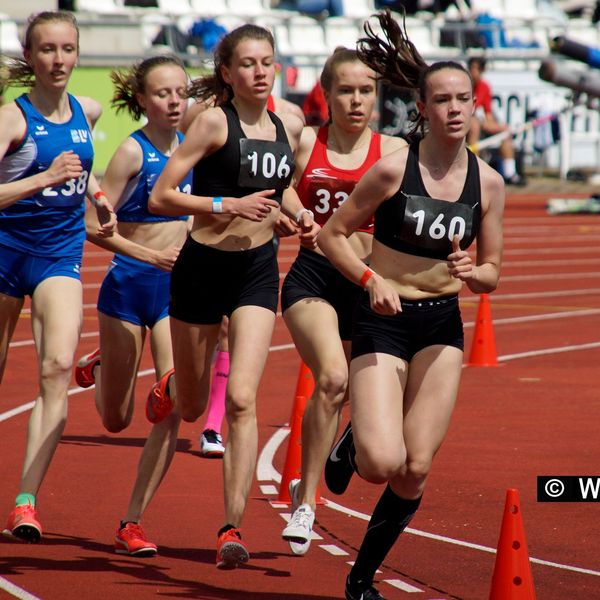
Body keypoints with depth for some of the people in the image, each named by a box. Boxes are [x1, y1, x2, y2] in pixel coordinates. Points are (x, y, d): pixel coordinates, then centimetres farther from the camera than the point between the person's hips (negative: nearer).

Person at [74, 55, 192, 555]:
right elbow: (94, 224, -15)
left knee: (174, 408, -11)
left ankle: (132, 522, -2)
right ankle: (99, 368, 48)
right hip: (129, 286, -4)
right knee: (116, 419, 11)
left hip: (177, 287, 4)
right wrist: (149, 255, -25)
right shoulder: (133, 151, -12)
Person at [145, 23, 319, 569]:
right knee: (191, 407, 13)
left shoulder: (288, 127, 4)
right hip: (204, 267, -2)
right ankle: (169, 388, 54)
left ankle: (233, 528, -12)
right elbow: (160, 198, -15)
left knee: (241, 399, -14)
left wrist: (300, 214, 5)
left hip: (259, 270, 2)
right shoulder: (214, 122, -12)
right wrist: (229, 205, -24)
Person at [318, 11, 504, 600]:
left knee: (415, 471, -2)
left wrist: (471, 273, -14)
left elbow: (492, 272, 9)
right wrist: (372, 279, -18)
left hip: (442, 327, 4)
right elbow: (332, 233, -4)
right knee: (383, 463, -18)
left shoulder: (487, 182, 0)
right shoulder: (393, 168, -11)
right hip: (383, 320, -3)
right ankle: (352, 442, 21)